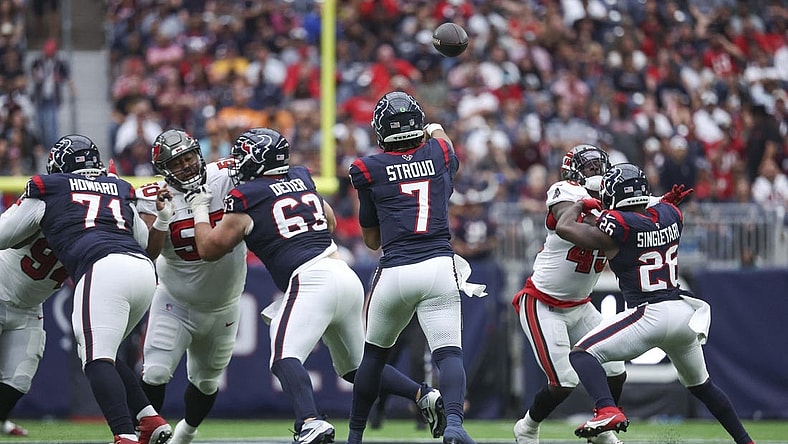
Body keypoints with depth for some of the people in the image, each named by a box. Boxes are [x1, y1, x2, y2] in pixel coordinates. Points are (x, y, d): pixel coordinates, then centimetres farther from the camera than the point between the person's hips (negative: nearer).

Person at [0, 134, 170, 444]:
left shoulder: (47, 189, 19)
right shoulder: (120, 190, 30)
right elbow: (145, 241, 38)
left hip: (103, 268, -6)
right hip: (144, 270, 6)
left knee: (97, 360, -14)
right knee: (103, 355, 21)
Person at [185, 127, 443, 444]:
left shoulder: (245, 197, 0)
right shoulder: (302, 179, 19)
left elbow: (209, 249, 9)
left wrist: (199, 210, 24)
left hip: (312, 280, -8)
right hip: (346, 275, 8)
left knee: (285, 358, -19)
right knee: (355, 366, 22)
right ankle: (425, 395, 13)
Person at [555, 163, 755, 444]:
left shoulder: (619, 225, -9)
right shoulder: (671, 215, 8)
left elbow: (564, 228, -4)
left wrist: (581, 205, 16)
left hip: (651, 314, -7)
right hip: (686, 311, 7)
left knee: (582, 354, -7)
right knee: (700, 384, 27)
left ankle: (607, 410, -31)